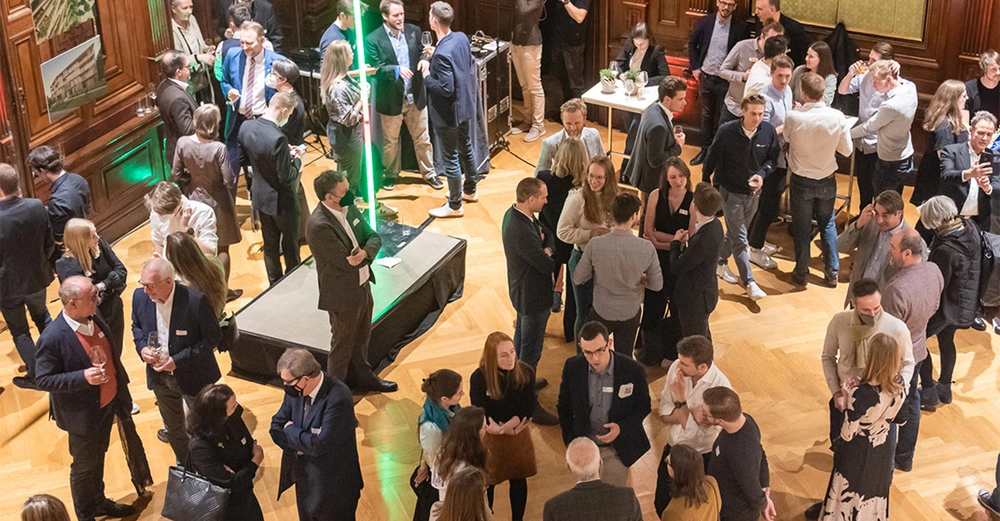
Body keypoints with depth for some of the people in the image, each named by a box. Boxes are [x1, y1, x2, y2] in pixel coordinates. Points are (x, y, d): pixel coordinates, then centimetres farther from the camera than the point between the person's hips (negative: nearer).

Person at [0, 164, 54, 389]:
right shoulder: (37, 206, -19)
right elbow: (49, 242, -6)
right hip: (38, 277, 4)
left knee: (19, 331, 18)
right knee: (41, 315, 31)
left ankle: (35, 376, 30)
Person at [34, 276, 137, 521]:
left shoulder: (94, 318, -8)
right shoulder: (53, 338, -28)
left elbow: (111, 349, 9)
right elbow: (43, 380, -22)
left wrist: (119, 385, 7)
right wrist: (83, 377, -33)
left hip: (108, 403, 6)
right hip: (83, 414, -6)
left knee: (98, 457, 26)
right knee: (84, 466, 14)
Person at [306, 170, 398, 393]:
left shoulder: (348, 207, -5)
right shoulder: (319, 226, -31)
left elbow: (374, 238, -4)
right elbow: (346, 262, -29)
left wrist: (365, 253, -26)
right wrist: (365, 252, -12)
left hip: (362, 285, 8)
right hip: (343, 294, -8)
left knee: (362, 337, 26)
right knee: (343, 344, 13)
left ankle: (363, 377, 48)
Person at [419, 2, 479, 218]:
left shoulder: (442, 53, -30)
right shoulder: (462, 38, -4)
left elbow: (446, 88, -30)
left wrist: (427, 76, -14)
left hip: (448, 113, -9)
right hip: (466, 105, 9)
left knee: (450, 159, 5)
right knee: (466, 148, 25)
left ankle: (455, 206, 18)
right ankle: (469, 190, 44)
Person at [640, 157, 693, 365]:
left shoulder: (694, 201, -14)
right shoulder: (656, 196, -8)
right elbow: (648, 232, -7)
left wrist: (661, 241, -17)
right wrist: (675, 238, -14)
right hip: (658, 261, 1)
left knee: (678, 309, 16)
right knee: (652, 308, 13)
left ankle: (672, 353, 36)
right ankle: (649, 353, 32)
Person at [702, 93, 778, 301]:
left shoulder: (769, 132, -13)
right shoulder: (727, 131, -20)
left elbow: (772, 159, 0)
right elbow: (712, 159, -7)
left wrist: (762, 174, -19)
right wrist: (705, 185, 0)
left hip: (753, 191, 4)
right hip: (731, 191, -4)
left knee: (735, 233, 20)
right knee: (739, 238, -3)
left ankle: (720, 262, 42)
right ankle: (749, 282, 4)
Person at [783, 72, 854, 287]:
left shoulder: (793, 118, -22)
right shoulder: (837, 117, -18)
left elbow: (785, 139, 0)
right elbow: (847, 150, -7)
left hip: (802, 181, -2)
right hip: (827, 180, 2)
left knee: (802, 228, 15)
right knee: (828, 225, 21)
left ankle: (801, 273, 26)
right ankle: (832, 272, 28)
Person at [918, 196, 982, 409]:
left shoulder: (946, 251, -37)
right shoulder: (971, 227, -13)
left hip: (947, 305, -8)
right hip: (966, 301, 8)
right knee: (946, 340, 28)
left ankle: (929, 393, 25)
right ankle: (944, 389, 45)